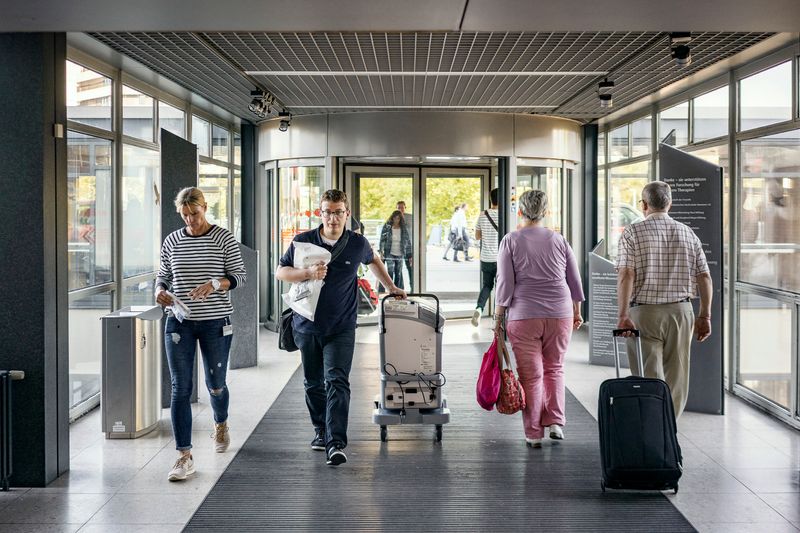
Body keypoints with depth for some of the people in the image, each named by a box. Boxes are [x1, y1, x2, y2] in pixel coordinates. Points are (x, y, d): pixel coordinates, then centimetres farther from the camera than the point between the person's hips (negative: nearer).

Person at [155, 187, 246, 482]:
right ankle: (185, 456, -1)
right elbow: (163, 274, 14)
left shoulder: (224, 238, -3)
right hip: (179, 323, 2)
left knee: (215, 385, 10)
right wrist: (160, 290, -9)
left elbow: (239, 275, -3)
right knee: (180, 388, -4)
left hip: (216, 323, -2)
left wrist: (215, 283, -22)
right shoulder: (172, 241, 6)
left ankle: (221, 425, 44)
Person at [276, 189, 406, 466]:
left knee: (337, 383, -14)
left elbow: (373, 260, 23)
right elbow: (280, 272, 0)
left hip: (341, 328, -2)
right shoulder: (303, 241, -1)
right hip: (308, 325, 2)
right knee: (313, 384, 12)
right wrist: (308, 273, -17)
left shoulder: (357, 243, 1)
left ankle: (335, 444, -20)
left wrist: (391, 287, 26)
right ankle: (321, 430, 32)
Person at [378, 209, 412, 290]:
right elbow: (382, 240, -1)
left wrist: (410, 256, 6)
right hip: (390, 254, -2)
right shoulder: (387, 227, -1)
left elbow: (408, 242, 8)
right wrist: (381, 251, -13)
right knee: (390, 273, -13)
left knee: (398, 274, 5)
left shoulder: (404, 229, 4)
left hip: (400, 255, 2)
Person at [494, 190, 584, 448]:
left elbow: (505, 283, -6)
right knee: (554, 368, 18)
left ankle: (534, 433, 6)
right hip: (559, 313, 2)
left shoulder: (510, 241, 0)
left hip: (523, 315, -2)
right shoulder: (559, 240, 8)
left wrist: (498, 318, 1)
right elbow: (574, 281, 11)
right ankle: (555, 422, 7)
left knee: (530, 374, 3)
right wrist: (576, 312, 22)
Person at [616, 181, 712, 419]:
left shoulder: (632, 232, -4)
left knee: (649, 379, -1)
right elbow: (704, 277, 4)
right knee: (676, 378, 12)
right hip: (681, 311, 3)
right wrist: (704, 316, 9)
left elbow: (626, 275, -14)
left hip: (644, 312, -3)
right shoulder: (688, 233, 7)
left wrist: (623, 315, -17)